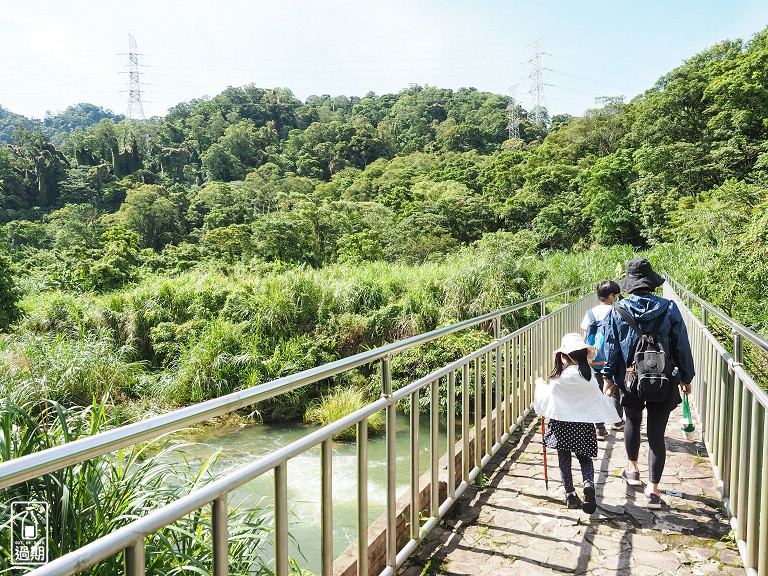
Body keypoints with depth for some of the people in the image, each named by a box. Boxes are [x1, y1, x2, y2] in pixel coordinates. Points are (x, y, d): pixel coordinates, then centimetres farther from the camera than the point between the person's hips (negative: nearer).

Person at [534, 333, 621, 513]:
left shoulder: (558, 378, -14)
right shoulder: (589, 376, -8)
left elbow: (546, 399, -1)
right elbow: (598, 399, 3)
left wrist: (540, 385, 19)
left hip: (561, 424, -2)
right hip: (583, 424, 2)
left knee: (564, 458, 12)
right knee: (584, 458, 15)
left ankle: (570, 494, 12)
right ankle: (589, 484, -10)